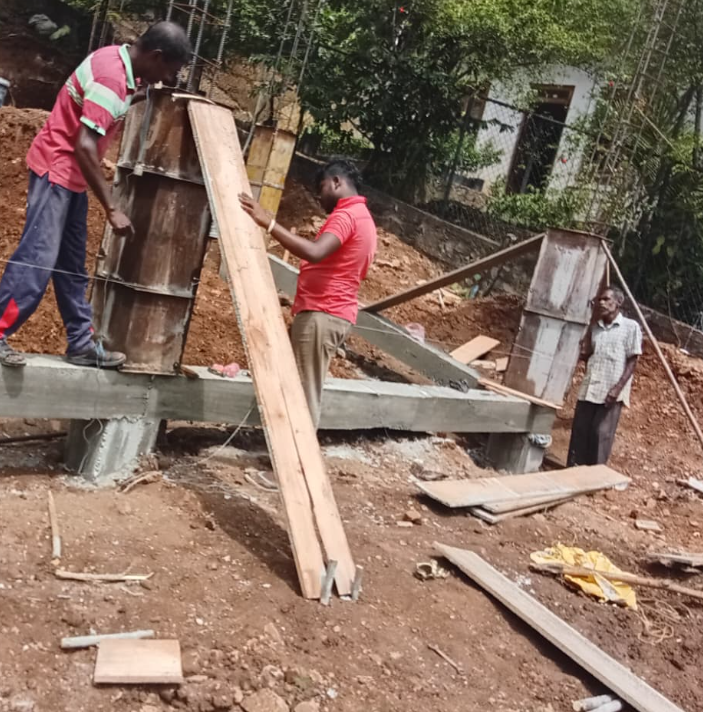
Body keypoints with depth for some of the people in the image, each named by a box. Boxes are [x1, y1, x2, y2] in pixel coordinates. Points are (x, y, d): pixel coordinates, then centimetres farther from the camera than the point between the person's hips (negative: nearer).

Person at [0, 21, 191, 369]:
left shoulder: (119, 62, 5)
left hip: (71, 173, 10)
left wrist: (142, 96, 8)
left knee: (72, 264, 10)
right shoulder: (111, 75, -23)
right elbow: (85, 146, -29)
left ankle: (81, 343, 15)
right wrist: (112, 208, -28)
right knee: (38, 257, -12)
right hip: (56, 168, -10)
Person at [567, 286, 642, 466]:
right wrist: (592, 324, 4)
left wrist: (618, 388, -15)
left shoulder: (630, 327, -3)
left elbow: (632, 361, -5)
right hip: (589, 388, 5)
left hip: (611, 392, -5)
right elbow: (584, 354, 8)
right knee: (579, 432, 6)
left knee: (601, 435, -3)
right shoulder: (596, 326, 12)